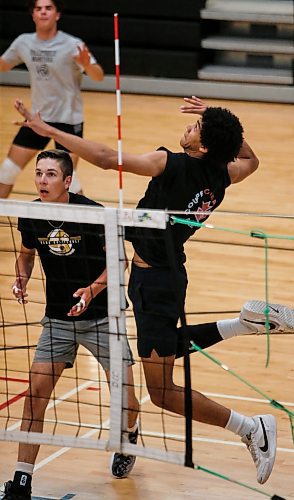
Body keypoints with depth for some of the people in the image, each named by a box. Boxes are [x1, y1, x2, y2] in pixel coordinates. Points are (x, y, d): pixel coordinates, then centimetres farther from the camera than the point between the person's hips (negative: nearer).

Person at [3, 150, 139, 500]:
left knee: (123, 390, -2)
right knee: (36, 389, -9)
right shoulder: (31, 217, -6)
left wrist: (91, 290, -24)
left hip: (101, 315, -3)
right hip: (58, 317, 3)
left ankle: (129, 436, 37)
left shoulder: (93, 213, -18)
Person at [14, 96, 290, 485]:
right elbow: (250, 159, 22)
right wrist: (216, 120, 14)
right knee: (168, 348, 35)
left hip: (154, 281, -8)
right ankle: (245, 322, 23)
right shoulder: (222, 175, -3)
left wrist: (48, 130, -22)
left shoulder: (173, 165, -24)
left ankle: (253, 429, -4)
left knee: (162, 392, -3)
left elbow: (106, 158, -29)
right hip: (167, 273, 8)